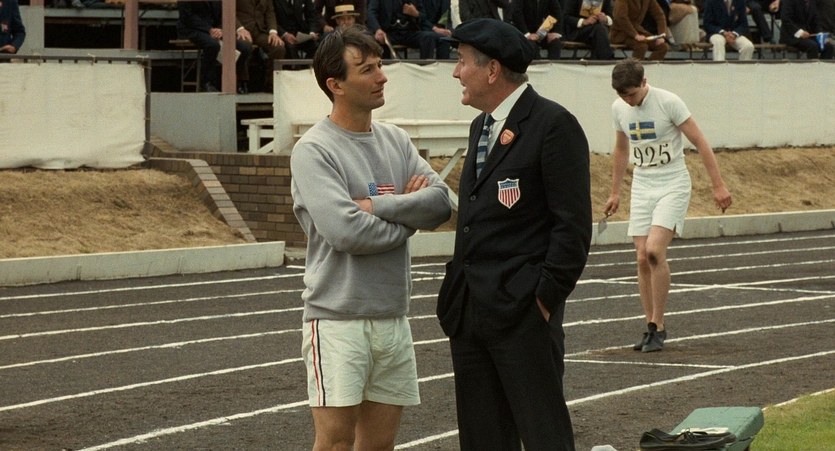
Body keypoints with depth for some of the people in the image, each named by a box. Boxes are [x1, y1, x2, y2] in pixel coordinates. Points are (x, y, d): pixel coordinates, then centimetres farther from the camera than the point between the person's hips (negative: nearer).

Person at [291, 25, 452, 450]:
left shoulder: (396, 141, 11)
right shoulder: (313, 150, -10)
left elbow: (441, 201, 0)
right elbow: (344, 231, -20)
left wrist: (376, 205, -13)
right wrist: (407, 217, -5)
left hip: (392, 317, 6)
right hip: (337, 318, -6)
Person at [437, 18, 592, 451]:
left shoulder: (553, 125, -10)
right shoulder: (481, 126, 17)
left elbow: (573, 223, -13)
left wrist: (547, 297, -16)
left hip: (522, 310, -9)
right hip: (468, 311, 9)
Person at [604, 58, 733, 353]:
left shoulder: (669, 102, -15)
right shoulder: (619, 109, 2)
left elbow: (699, 142, -11)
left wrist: (718, 185, -13)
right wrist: (615, 193, 22)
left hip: (673, 184, -5)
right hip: (641, 185, 5)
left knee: (654, 250, -21)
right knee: (642, 259, -1)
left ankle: (657, 326, -11)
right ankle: (652, 328, 8)